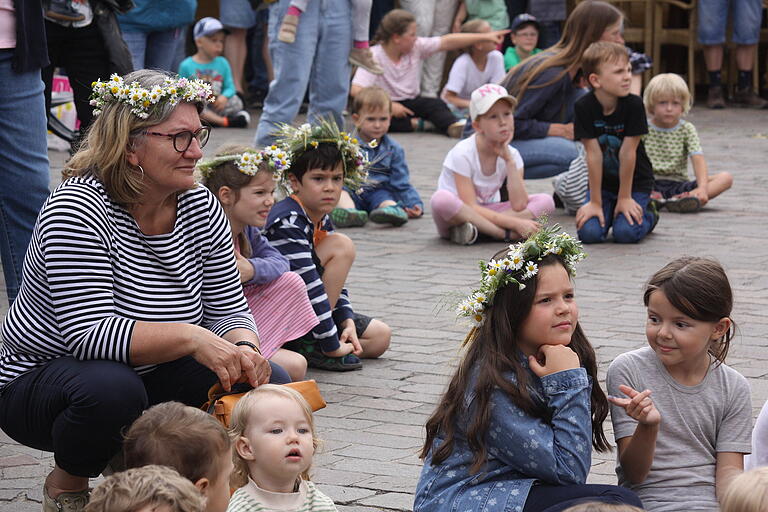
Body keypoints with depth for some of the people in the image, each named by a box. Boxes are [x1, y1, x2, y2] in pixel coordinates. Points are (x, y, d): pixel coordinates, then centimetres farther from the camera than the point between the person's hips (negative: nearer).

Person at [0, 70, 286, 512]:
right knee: (110, 389, -39)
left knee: (271, 387, -10)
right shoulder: (79, 209, -24)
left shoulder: (201, 207, -4)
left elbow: (229, 310, -1)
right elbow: (89, 335, -32)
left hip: (149, 376, 6)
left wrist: (244, 350, -24)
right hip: (40, 383, -6)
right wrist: (190, 336, -42)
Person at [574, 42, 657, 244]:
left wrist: (625, 198, -12)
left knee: (626, 232, -21)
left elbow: (628, 153, -17)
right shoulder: (584, 107, -18)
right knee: (589, 232, -18)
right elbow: (594, 154, -18)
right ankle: (609, 211, 16)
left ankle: (647, 215, 14)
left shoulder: (634, 105, -20)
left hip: (635, 182, -1)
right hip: (602, 182, 1)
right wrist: (595, 202, -14)